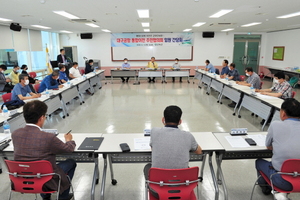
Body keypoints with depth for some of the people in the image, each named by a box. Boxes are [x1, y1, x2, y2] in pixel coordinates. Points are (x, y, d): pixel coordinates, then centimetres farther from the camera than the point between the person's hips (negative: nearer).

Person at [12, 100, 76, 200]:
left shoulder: (15, 134, -12)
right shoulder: (49, 137, -27)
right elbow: (70, 149, -10)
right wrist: (69, 140, 12)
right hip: (46, 183, -5)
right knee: (71, 162, 18)